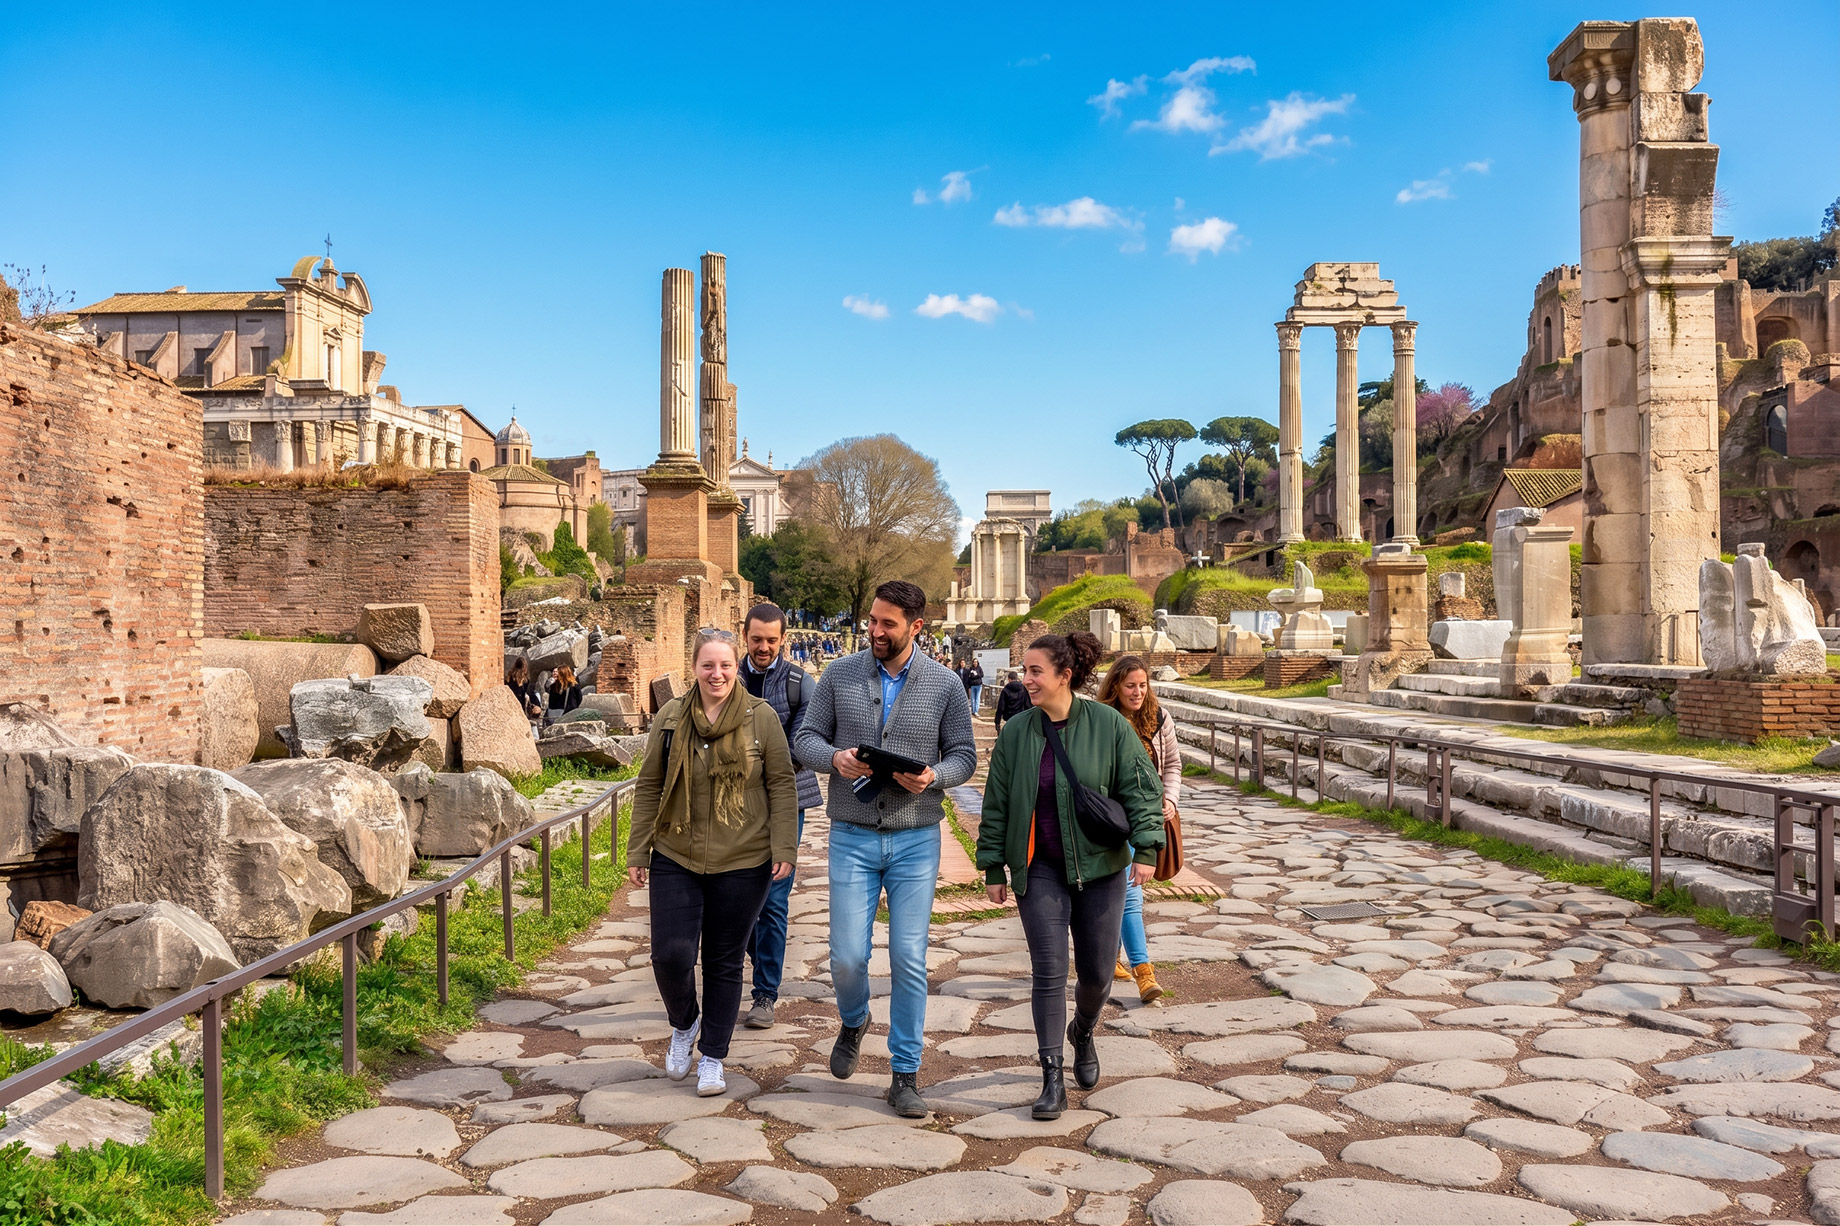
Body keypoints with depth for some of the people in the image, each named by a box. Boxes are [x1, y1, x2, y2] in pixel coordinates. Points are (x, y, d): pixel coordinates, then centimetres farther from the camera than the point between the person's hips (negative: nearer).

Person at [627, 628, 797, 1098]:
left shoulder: (761, 717, -4)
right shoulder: (670, 717, 1)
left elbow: (782, 786, 1)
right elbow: (649, 787, 7)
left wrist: (784, 848, -6)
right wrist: (639, 852, 6)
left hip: (742, 864, -1)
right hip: (676, 860, 1)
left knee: (724, 962, 8)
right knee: (671, 955, -6)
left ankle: (713, 1057, 24)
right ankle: (683, 1024, 27)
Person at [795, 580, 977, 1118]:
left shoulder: (944, 684, 1)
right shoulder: (840, 674, 2)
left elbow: (964, 755, 5)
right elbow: (806, 736, 6)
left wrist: (934, 776, -17)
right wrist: (834, 758, -16)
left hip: (916, 840, 0)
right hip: (852, 837, 0)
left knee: (909, 960, 1)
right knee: (847, 957, -1)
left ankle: (905, 1075, 14)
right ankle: (854, 1023, 34)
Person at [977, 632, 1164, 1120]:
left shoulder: (1108, 725, -6)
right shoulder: (1015, 733, -1)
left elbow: (1141, 788, -3)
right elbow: (997, 806, 5)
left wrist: (1146, 847, -11)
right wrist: (994, 868, 4)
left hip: (1099, 868, 0)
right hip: (1039, 870, 1)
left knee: (1097, 972, 8)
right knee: (1048, 971, -6)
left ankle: (1083, 1033, 40)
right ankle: (1053, 1079, 1)